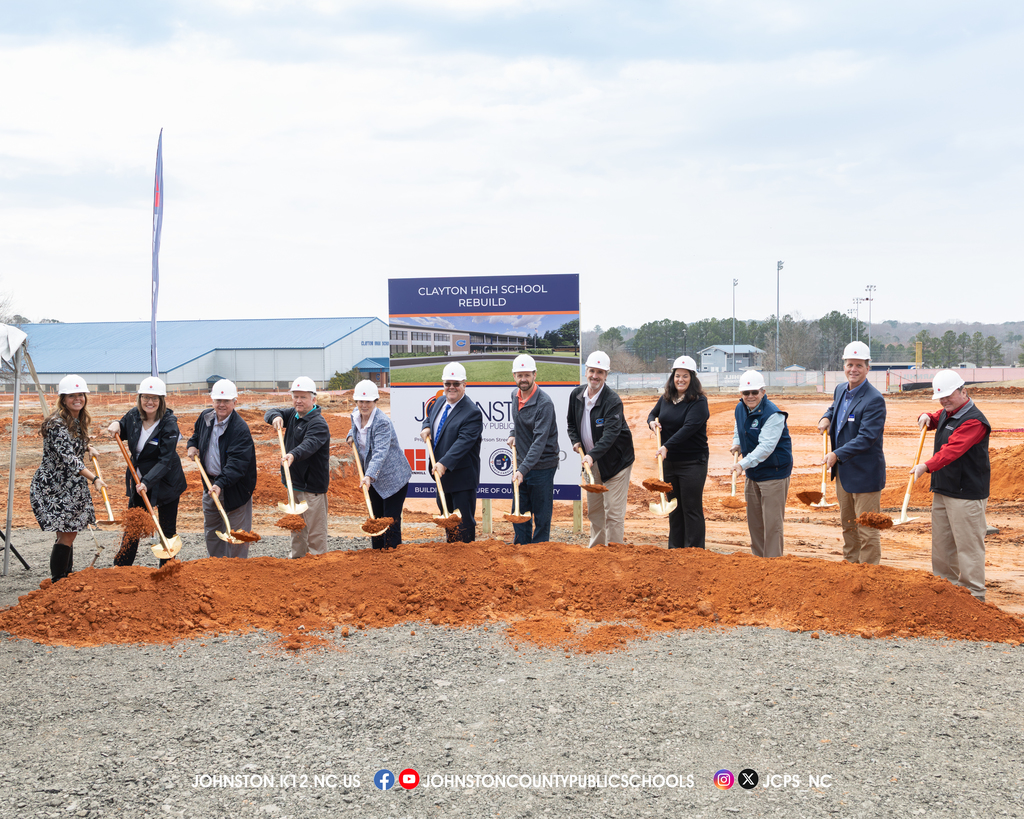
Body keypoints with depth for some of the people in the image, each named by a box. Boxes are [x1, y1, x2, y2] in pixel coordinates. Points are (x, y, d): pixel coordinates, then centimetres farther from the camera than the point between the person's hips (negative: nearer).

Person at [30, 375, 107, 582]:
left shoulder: (79, 420, 8)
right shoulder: (57, 423, -21)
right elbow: (67, 457, -30)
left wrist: (87, 448, 13)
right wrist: (93, 478, -37)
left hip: (70, 486, 8)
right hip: (52, 487, -8)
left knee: (69, 532, 12)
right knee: (66, 534, -10)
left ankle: (67, 579, 21)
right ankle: (57, 583, -3)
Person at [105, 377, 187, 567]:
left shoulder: (169, 424, -20)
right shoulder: (133, 416, -4)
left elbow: (165, 460, -24)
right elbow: (122, 434, 18)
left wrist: (147, 482, -34)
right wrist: (116, 425, -5)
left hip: (165, 482, -5)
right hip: (138, 481, 5)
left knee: (167, 529, 7)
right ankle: (120, 567, 22)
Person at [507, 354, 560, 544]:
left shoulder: (544, 403, -20)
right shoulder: (515, 395, 5)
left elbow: (540, 441, -27)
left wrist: (523, 469, -34)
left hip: (542, 466, -7)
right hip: (522, 466, 7)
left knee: (542, 518, 2)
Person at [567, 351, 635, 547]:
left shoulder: (613, 400, -21)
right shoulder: (576, 394, 0)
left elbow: (610, 434, -31)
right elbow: (571, 422, 16)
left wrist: (592, 455, -43)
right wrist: (575, 441, -2)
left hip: (615, 461, -6)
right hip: (591, 460, 7)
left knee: (613, 512, -7)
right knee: (593, 510, 16)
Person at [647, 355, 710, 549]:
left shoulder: (699, 402, -12)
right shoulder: (666, 398, 8)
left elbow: (688, 428, -22)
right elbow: (653, 414, 24)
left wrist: (667, 446, -30)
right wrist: (652, 422, -1)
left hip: (692, 462, -6)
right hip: (669, 461, 6)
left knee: (692, 509, -3)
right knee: (674, 507, 13)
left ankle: (694, 552, 4)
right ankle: (675, 550, 21)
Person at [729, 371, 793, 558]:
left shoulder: (773, 415, -22)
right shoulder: (740, 409, 4)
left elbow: (766, 447, -30)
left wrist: (744, 464, -38)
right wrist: (736, 443, 4)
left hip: (774, 473, -8)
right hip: (753, 473, 8)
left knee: (772, 523, -6)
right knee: (754, 521, 16)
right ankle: (758, 559, 28)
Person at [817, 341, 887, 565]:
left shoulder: (874, 400, -20)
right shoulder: (841, 390, 6)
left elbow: (866, 438, -26)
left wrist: (837, 454, -32)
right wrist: (827, 418, 7)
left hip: (865, 473, -9)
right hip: (843, 470, 9)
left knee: (867, 529, -1)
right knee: (848, 524, 20)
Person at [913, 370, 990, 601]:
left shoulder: (974, 421, -17)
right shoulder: (946, 414, 13)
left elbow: (952, 450, -30)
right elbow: (934, 421, 36)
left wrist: (927, 466, -41)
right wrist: (926, 417, 11)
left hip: (966, 494, -10)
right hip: (942, 490, 10)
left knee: (968, 543, -6)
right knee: (941, 542, 15)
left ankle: (974, 595, 0)